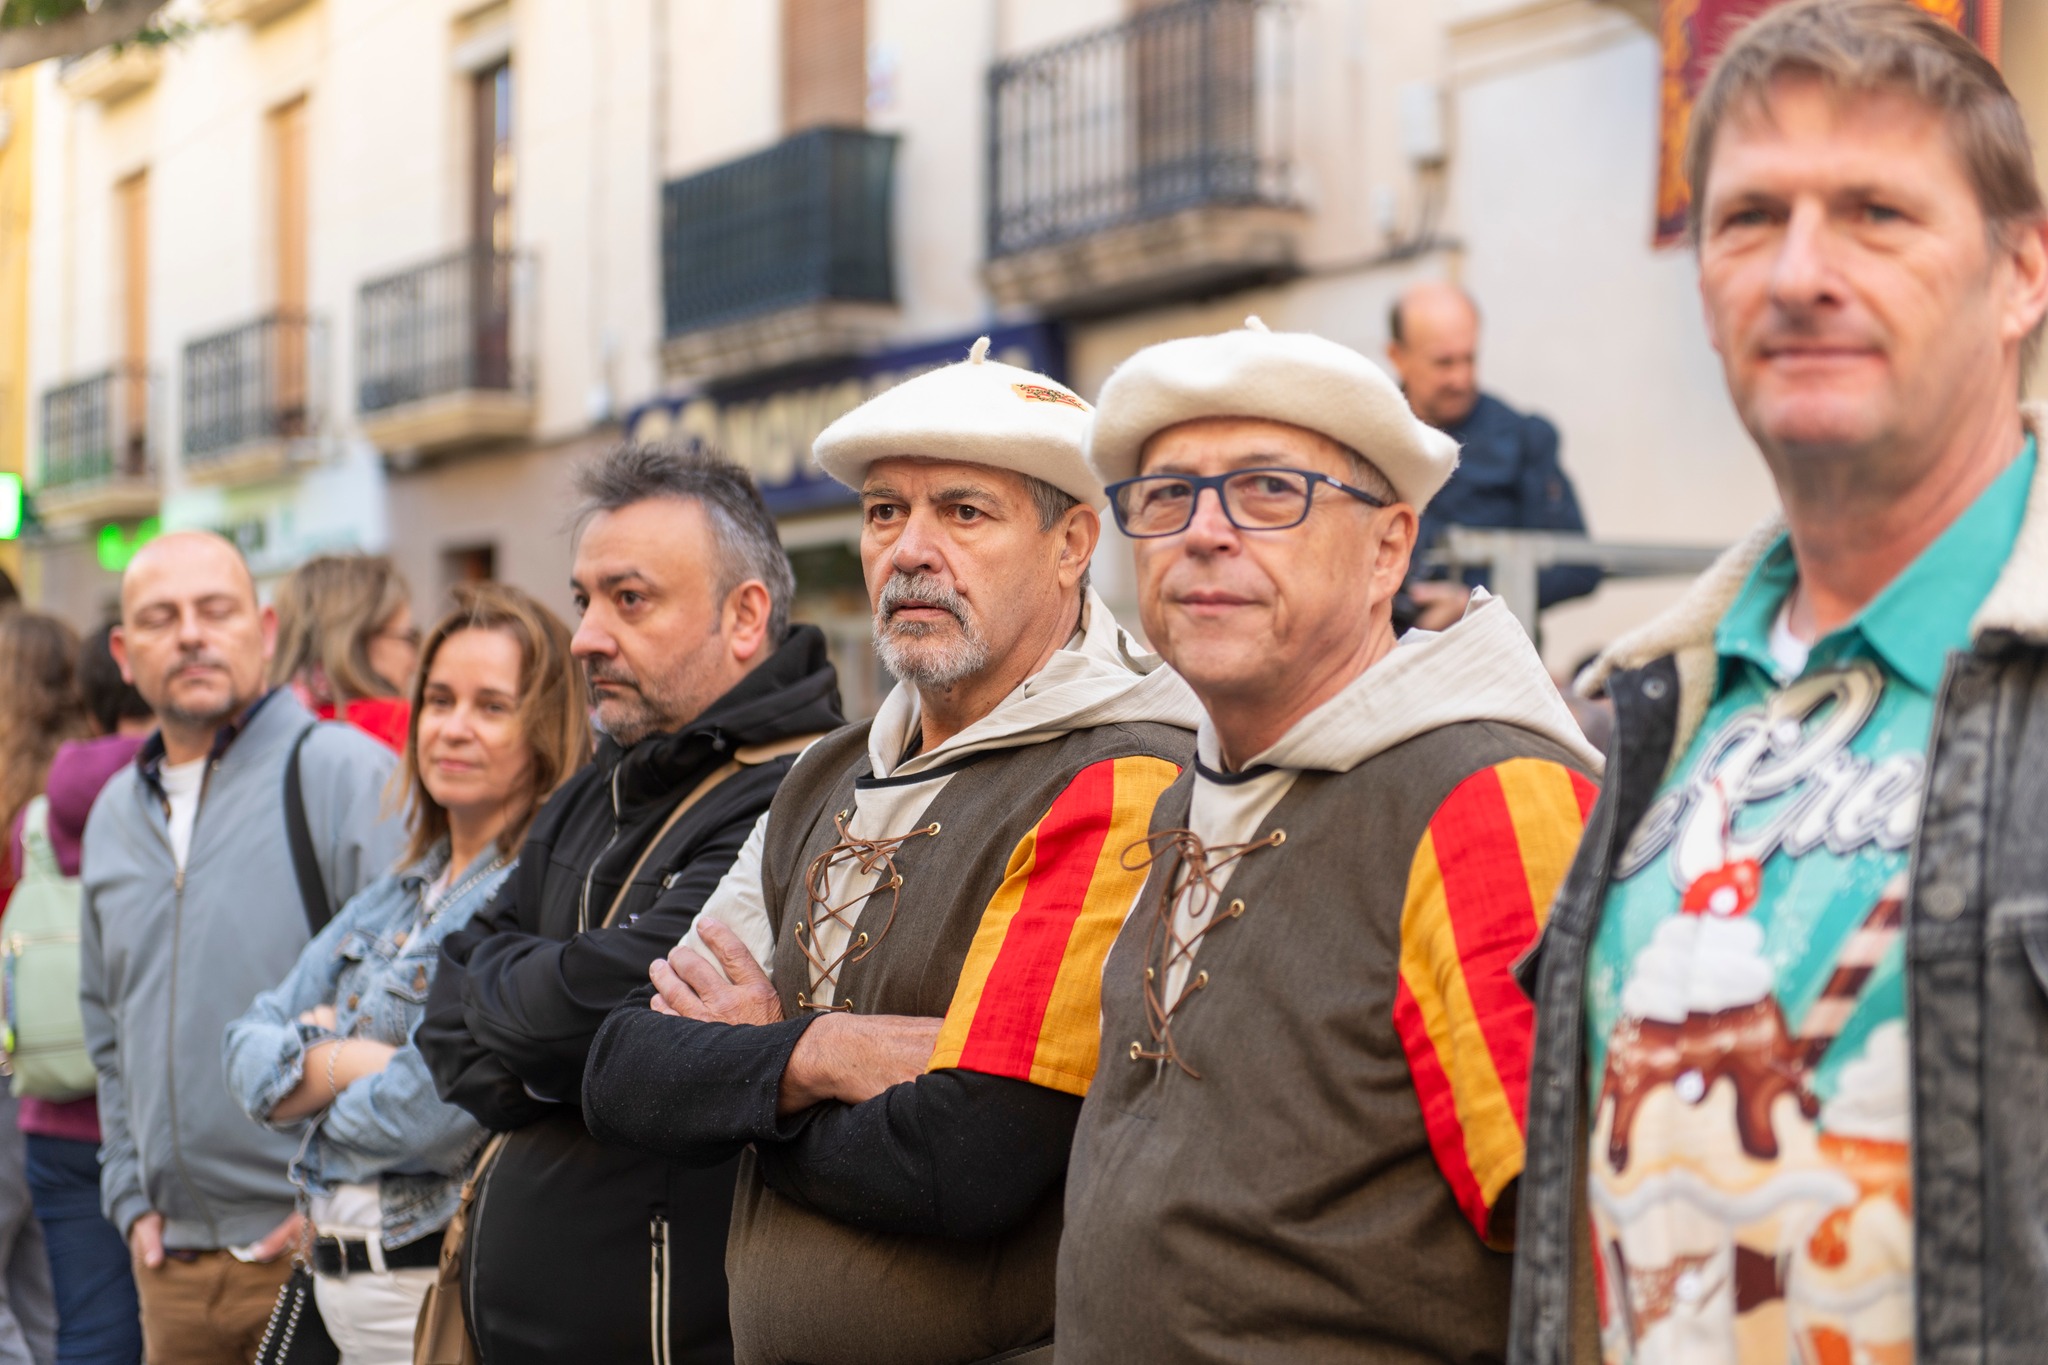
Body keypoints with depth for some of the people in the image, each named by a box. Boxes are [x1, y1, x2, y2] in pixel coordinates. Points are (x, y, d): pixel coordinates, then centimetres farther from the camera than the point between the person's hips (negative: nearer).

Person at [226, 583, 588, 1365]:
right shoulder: (396, 896, 12)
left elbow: (437, 1112, -23)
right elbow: (250, 1054, 9)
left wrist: (308, 1081, -2)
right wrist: (341, 1061, -13)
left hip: (444, 1287, -7)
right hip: (338, 1282, 8)